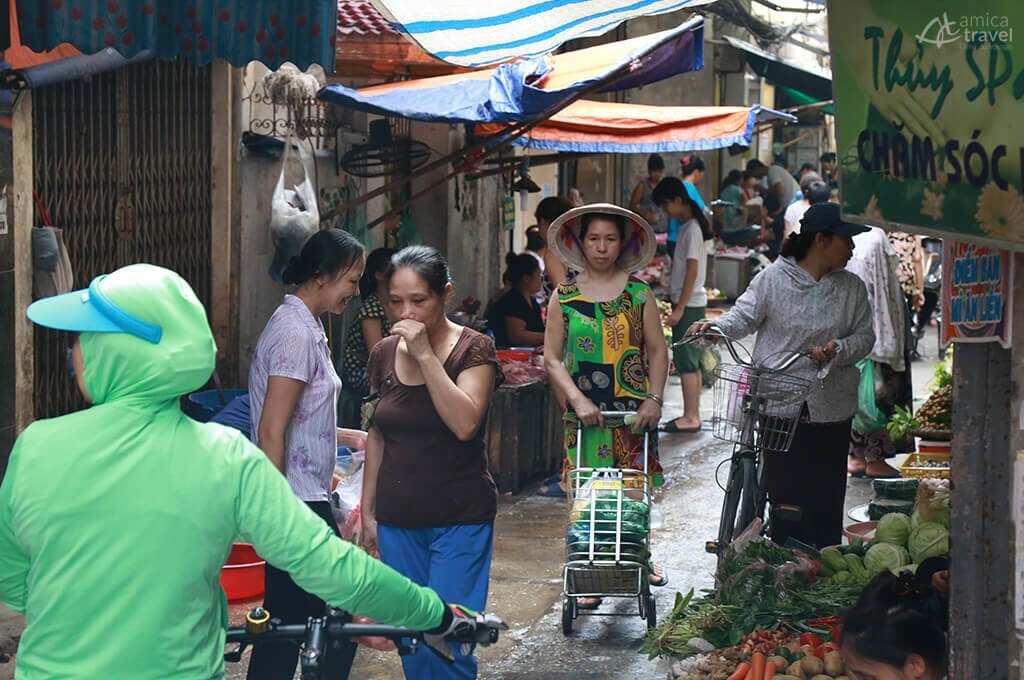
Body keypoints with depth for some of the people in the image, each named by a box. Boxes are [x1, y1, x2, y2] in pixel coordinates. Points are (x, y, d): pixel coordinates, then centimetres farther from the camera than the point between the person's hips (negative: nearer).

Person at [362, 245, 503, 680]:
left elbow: (464, 423, -23)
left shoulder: (473, 349, -8)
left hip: (460, 519, -5)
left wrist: (425, 354, -23)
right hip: (398, 519, 5)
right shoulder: (384, 354, 6)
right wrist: (367, 511, 15)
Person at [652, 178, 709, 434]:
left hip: (689, 304, -10)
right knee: (691, 362, 11)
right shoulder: (688, 226, 14)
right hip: (689, 304, 10)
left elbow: (692, 271, -18)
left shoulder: (691, 229, -15)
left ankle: (691, 417, -6)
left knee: (686, 361, -8)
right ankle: (692, 415, 15)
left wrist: (679, 308, -19)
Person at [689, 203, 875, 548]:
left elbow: (864, 335, 9)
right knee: (783, 488, 3)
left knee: (826, 497, 3)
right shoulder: (774, 278, -1)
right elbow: (745, 316, -1)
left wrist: (838, 350, -11)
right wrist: (715, 325, -21)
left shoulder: (852, 288, 8)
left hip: (831, 407, 2)